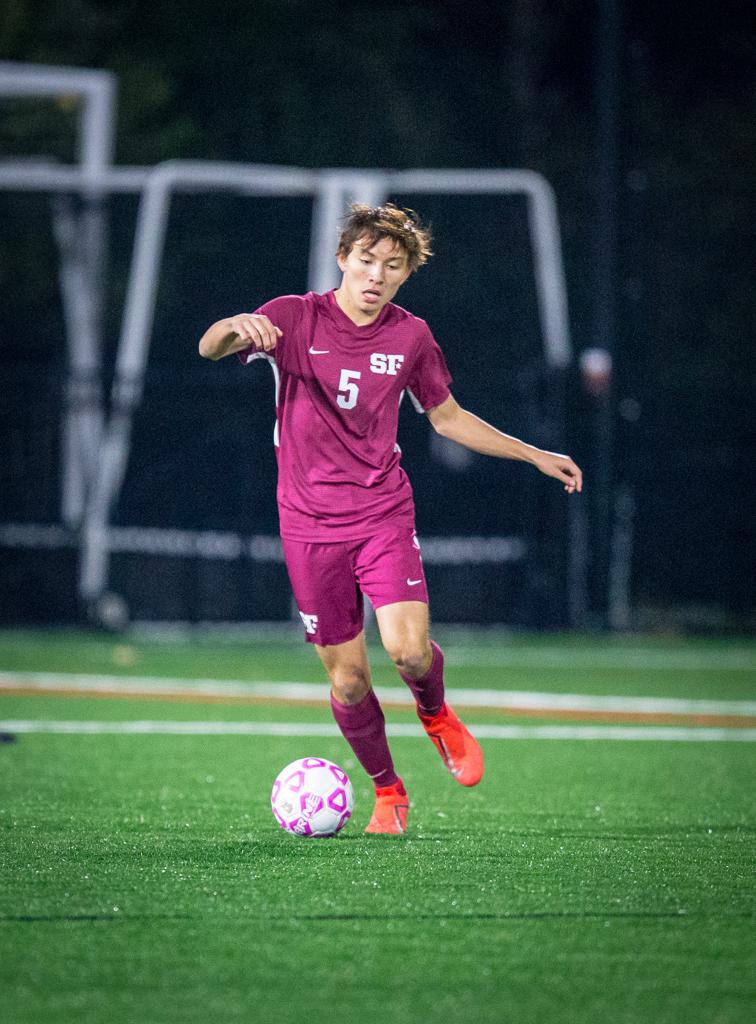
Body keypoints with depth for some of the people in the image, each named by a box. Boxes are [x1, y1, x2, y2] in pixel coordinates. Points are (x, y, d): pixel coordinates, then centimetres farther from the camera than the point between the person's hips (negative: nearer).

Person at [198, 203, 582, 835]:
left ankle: (435, 713, 14)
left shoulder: (411, 336, 3)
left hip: (384, 514, 1)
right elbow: (209, 348, -20)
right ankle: (387, 791, 24)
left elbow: (446, 416, 18)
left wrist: (535, 456, 17)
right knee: (347, 678, 0)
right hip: (310, 523, -1)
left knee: (409, 648, -20)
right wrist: (236, 328, -44)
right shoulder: (295, 319, -5)